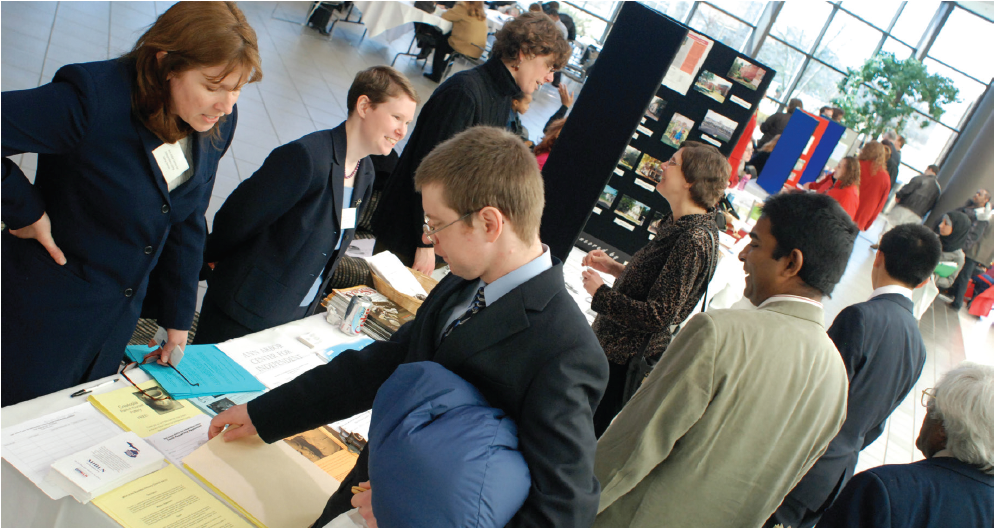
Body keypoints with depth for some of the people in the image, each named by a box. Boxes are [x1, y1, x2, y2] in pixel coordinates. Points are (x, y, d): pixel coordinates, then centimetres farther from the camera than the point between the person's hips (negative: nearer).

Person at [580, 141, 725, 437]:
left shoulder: (696, 240, -26)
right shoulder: (678, 224, 4)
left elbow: (658, 315, -27)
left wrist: (600, 293, -17)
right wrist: (614, 268, 8)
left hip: (626, 358, -9)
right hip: (612, 343, 9)